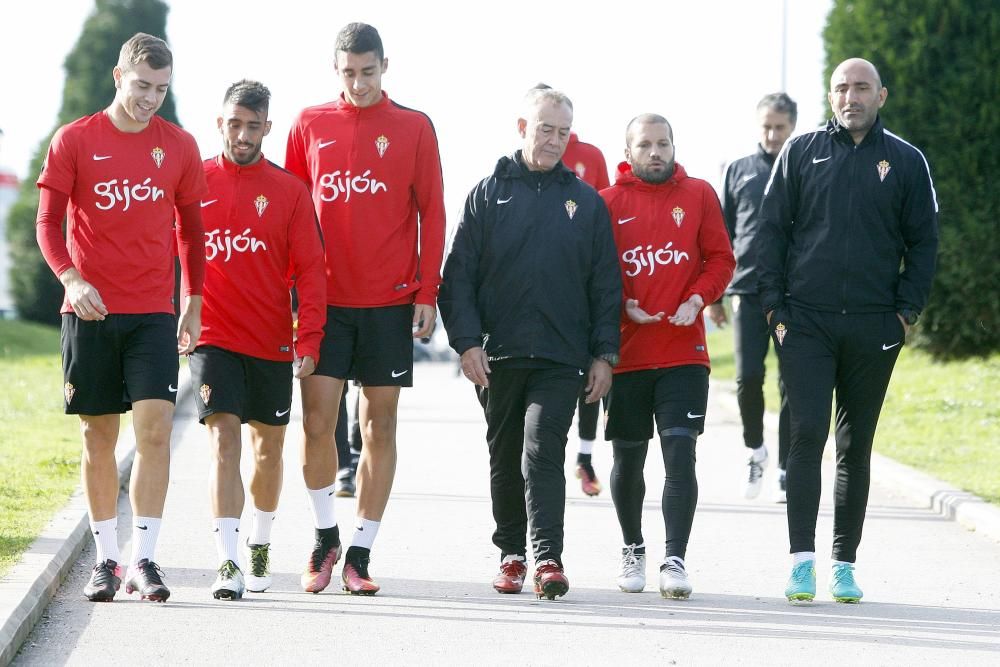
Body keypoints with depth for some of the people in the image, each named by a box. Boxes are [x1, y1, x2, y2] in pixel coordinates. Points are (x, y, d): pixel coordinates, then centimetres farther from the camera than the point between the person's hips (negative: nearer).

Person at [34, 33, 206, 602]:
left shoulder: (179, 146, 6)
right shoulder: (75, 141, 1)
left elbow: (191, 229, 16)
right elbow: (49, 223, 0)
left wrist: (194, 302, 13)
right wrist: (72, 279, -17)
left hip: (154, 314, 0)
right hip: (90, 312, 0)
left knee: (155, 428, -12)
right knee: (99, 435, 5)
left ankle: (144, 559, -10)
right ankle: (107, 558, 14)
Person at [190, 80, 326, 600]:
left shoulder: (289, 191, 1)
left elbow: (309, 269, -1)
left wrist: (309, 338, -9)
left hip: (272, 342, 2)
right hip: (212, 337, -2)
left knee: (269, 447, 14)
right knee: (224, 439, -14)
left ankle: (260, 546, 36)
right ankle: (228, 563, -19)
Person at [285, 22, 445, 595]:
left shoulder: (414, 128, 3)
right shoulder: (310, 125, 7)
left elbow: (432, 214, 3)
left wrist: (427, 292, -3)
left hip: (391, 301, 0)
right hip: (324, 297, 0)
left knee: (380, 423, 3)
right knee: (317, 418, -7)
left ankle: (361, 552, 10)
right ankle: (326, 535, 13)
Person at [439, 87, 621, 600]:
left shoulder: (586, 202, 10)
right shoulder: (488, 195, 6)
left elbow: (605, 285, 10)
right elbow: (458, 275, 3)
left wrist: (604, 353, 3)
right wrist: (466, 341, -7)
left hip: (561, 359, -1)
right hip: (497, 356, 1)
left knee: (543, 452, -14)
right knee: (505, 458, 10)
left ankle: (547, 557, -17)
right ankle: (511, 554, 23)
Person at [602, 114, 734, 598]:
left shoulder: (699, 195, 5)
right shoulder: (608, 203, 3)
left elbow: (721, 259, 5)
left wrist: (697, 299, -11)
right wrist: (623, 306, -10)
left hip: (684, 352, -1)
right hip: (626, 353, 1)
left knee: (680, 455, -11)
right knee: (628, 459, 11)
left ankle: (675, 560, -12)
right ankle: (633, 550, 30)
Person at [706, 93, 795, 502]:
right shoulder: (739, 172, 11)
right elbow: (720, 238, 14)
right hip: (748, 292, 1)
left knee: (792, 385, 0)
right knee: (748, 378, -9)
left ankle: (786, 471, 7)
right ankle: (755, 449, 15)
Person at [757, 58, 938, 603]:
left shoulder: (906, 161, 7)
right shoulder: (800, 153, 6)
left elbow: (923, 242, 10)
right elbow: (772, 229, 7)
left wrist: (906, 310, 0)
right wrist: (774, 304, -1)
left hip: (874, 328, 1)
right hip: (805, 321, -1)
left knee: (856, 446, 7)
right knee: (808, 434, -13)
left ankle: (844, 564, 13)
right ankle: (802, 560, -12)